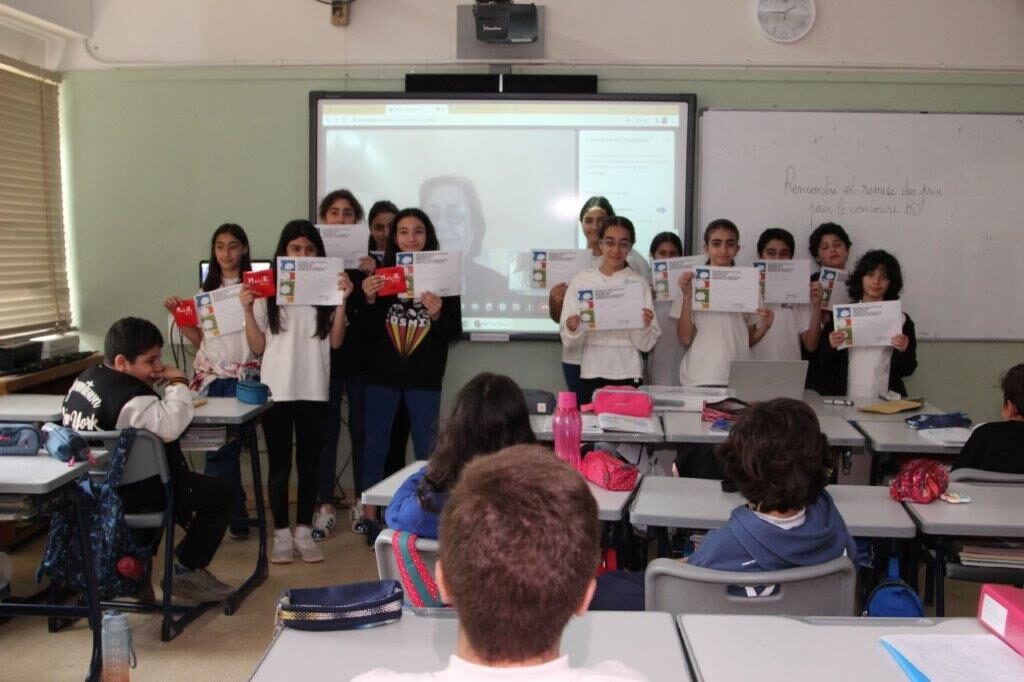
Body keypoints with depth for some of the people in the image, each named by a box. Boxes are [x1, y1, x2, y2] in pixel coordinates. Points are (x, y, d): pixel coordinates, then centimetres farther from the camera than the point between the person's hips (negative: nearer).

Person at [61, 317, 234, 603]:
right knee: (219, 493, -3)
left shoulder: (88, 377, 6)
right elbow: (169, 426, -37)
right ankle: (187, 571, 7)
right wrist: (178, 385, -24)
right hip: (125, 493, -10)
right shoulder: (128, 394, -24)